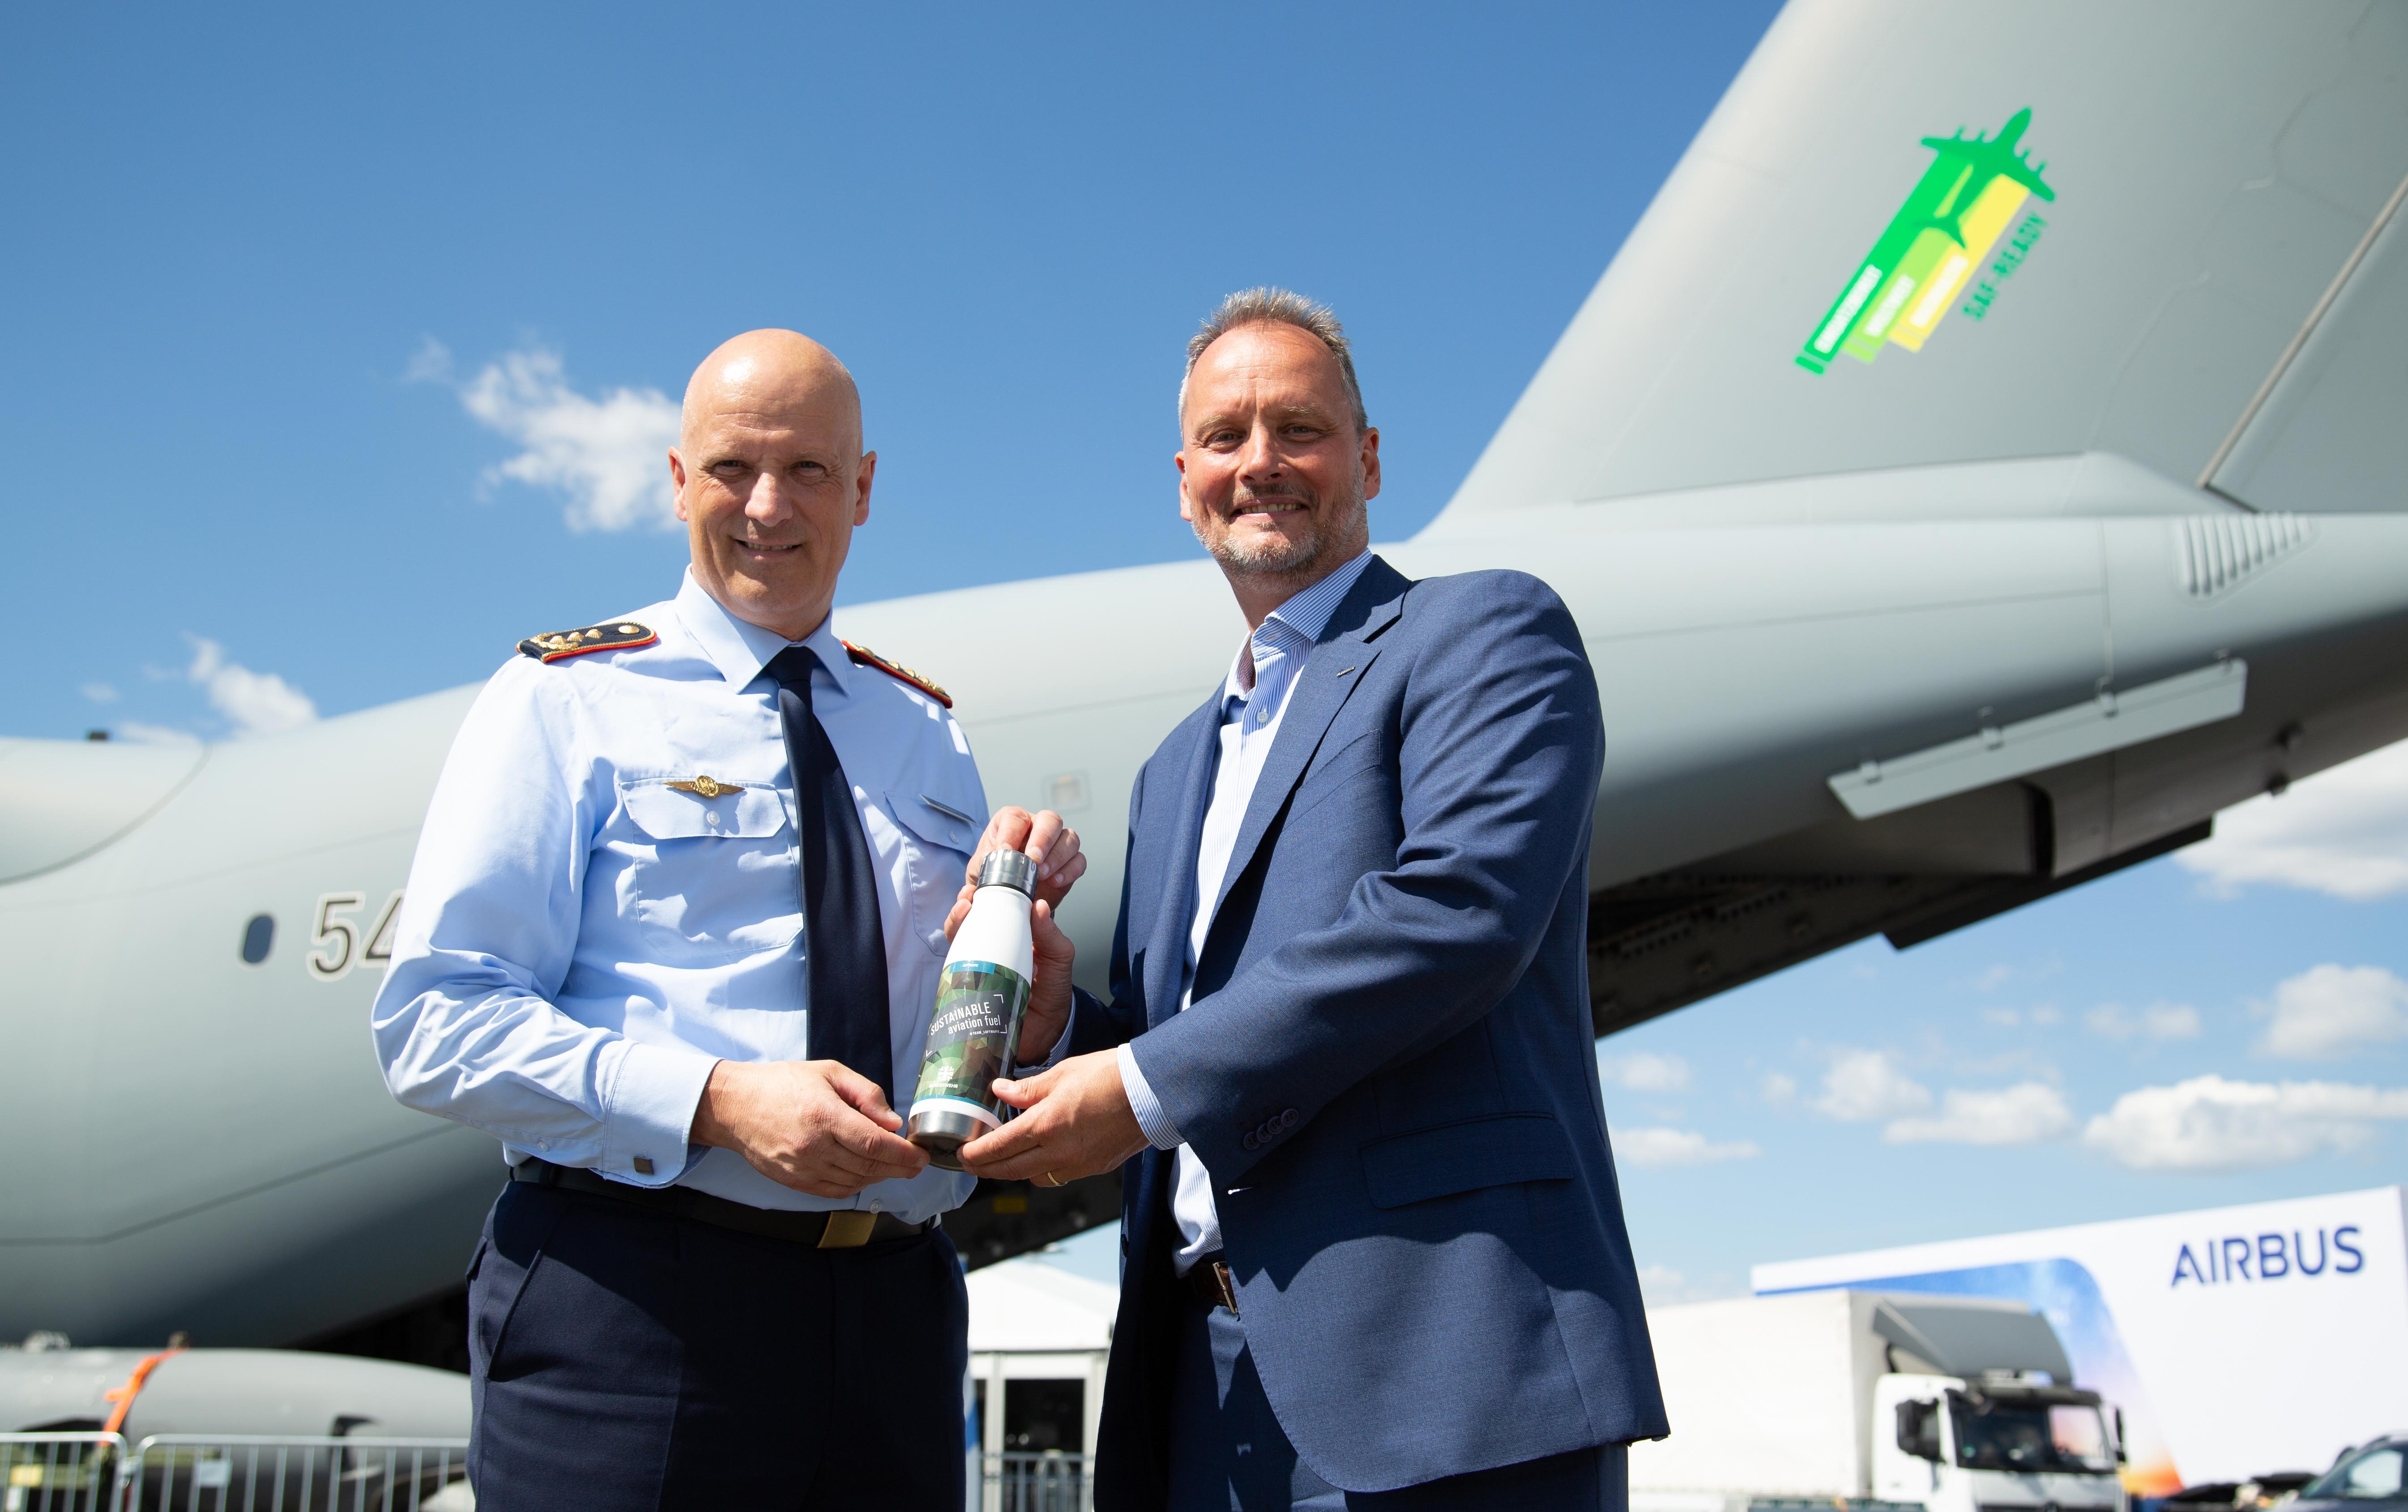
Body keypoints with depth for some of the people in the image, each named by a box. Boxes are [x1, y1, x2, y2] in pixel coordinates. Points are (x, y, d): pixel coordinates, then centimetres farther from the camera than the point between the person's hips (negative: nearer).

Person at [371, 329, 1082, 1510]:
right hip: (630, 1311, -4)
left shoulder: (929, 738, 16)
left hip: (894, 1318, 4)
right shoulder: (566, 701, 2)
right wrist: (717, 1101, -19)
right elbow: (434, 1022, -7)